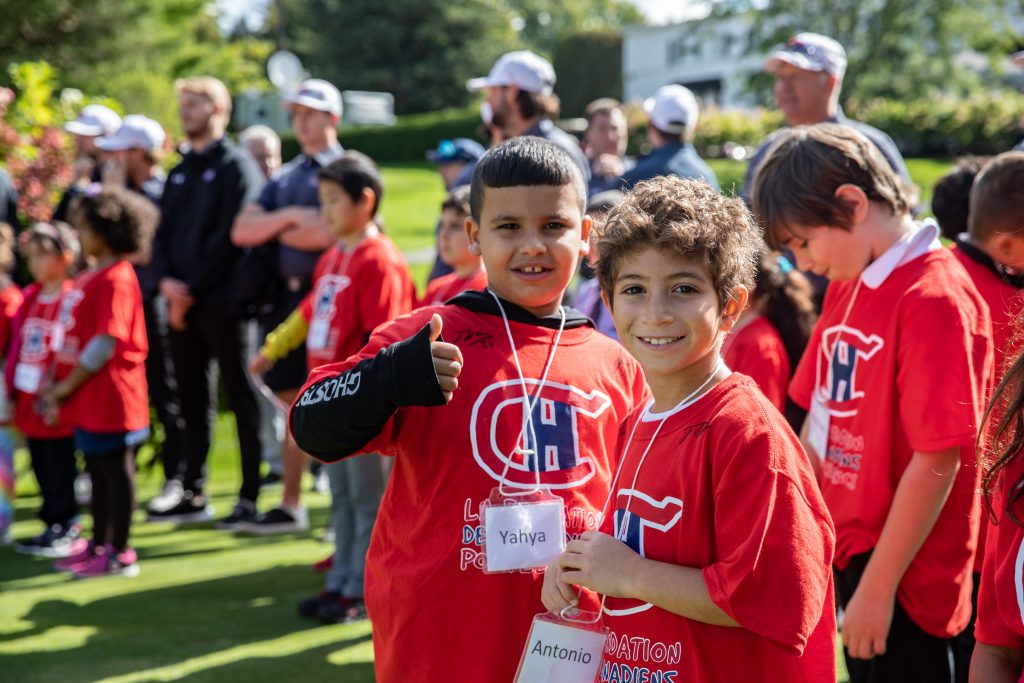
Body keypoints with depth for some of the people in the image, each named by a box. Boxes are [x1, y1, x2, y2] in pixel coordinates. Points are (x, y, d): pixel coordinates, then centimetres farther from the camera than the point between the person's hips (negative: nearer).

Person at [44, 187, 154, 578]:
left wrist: (67, 387, -15)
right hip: (87, 398, 9)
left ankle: (120, 554, 7)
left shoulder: (116, 279, -16)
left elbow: (105, 343, -21)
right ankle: (99, 546, 26)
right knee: (98, 471, 16)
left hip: (110, 396, -9)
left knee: (116, 471, -1)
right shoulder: (89, 276, 13)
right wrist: (59, 387, 10)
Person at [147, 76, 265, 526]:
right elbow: (162, 233, 16)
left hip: (221, 300, -7)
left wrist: (192, 289, -14)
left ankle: (252, 496, 0)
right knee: (192, 399, 11)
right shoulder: (180, 172, 19)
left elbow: (230, 236, -14)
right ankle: (192, 495, 17)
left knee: (240, 397, -3)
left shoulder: (236, 166, -5)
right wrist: (166, 279, -3)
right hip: (181, 303, 7)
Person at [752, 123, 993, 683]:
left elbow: (938, 462, -20)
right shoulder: (846, 285, 8)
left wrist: (878, 587, -17)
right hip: (849, 549, 8)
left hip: (903, 572, -8)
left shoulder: (936, 299, -18)